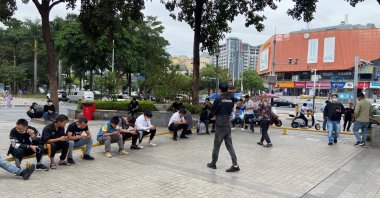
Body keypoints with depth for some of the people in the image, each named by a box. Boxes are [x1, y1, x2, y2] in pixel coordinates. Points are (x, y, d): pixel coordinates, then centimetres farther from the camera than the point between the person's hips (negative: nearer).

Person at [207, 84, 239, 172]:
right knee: (229, 145, 5)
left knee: (216, 145, 7)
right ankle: (235, 165, -2)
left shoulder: (219, 99, -11)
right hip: (228, 125, 5)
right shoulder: (231, 99, 4)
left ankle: (213, 163, 19)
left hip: (220, 125, -5)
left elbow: (213, 110, -3)